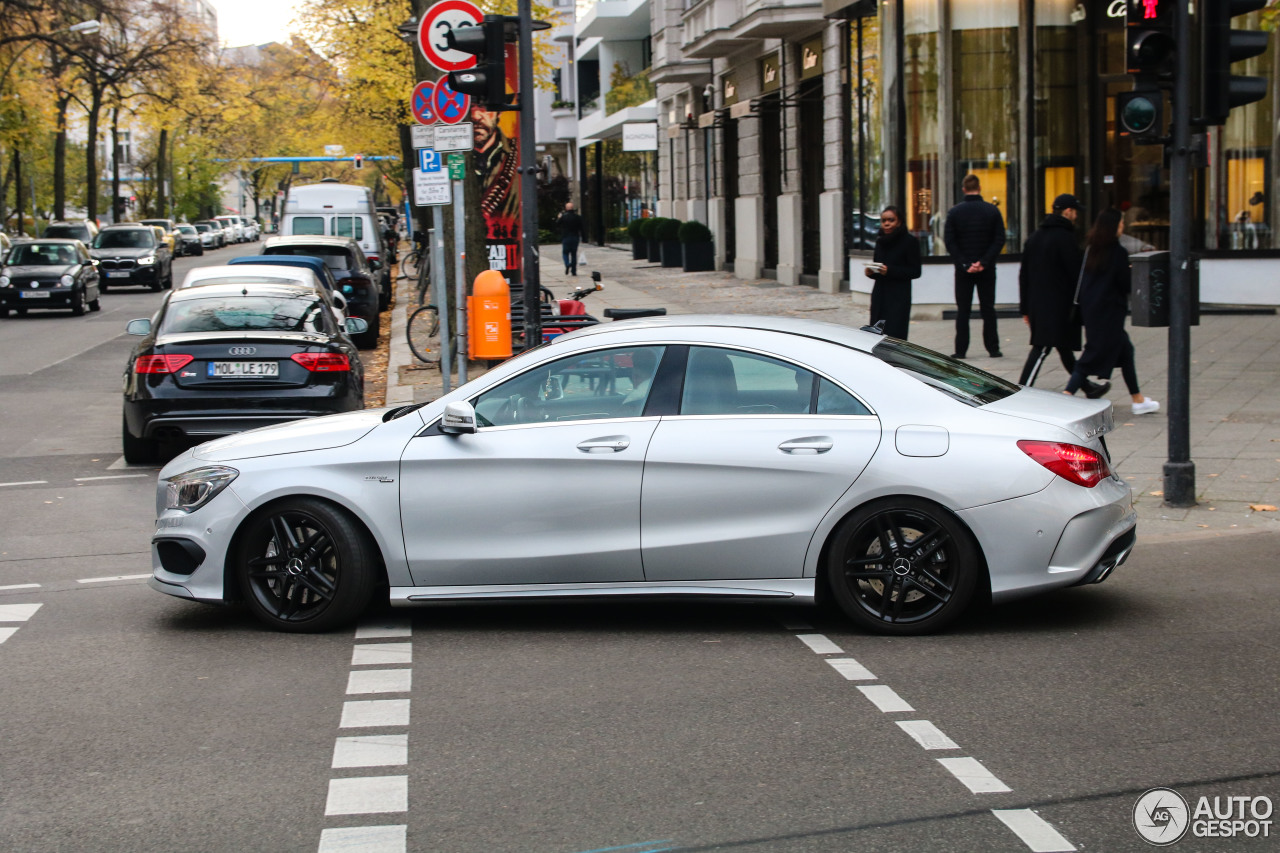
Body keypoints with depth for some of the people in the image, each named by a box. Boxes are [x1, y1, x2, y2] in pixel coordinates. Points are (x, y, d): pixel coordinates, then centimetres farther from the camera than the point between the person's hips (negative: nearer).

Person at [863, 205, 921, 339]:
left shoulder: (910, 241, -4)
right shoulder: (880, 241, 14)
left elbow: (915, 271, -8)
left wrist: (889, 271, -19)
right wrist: (870, 271, -2)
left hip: (899, 297, -6)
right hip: (879, 295, 6)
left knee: (894, 337, -13)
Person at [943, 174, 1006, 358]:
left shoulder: (954, 212, -2)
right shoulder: (992, 211, -2)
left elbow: (949, 241, -7)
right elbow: (999, 240, -7)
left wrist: (964, 264, -9)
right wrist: (984, 262, -10)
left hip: (963, 271, 0)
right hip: (987, 270, 0)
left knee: (963, 310, 5)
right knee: (988, 309, 7)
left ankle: (961, 350, 1)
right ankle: (993, 349, 7)